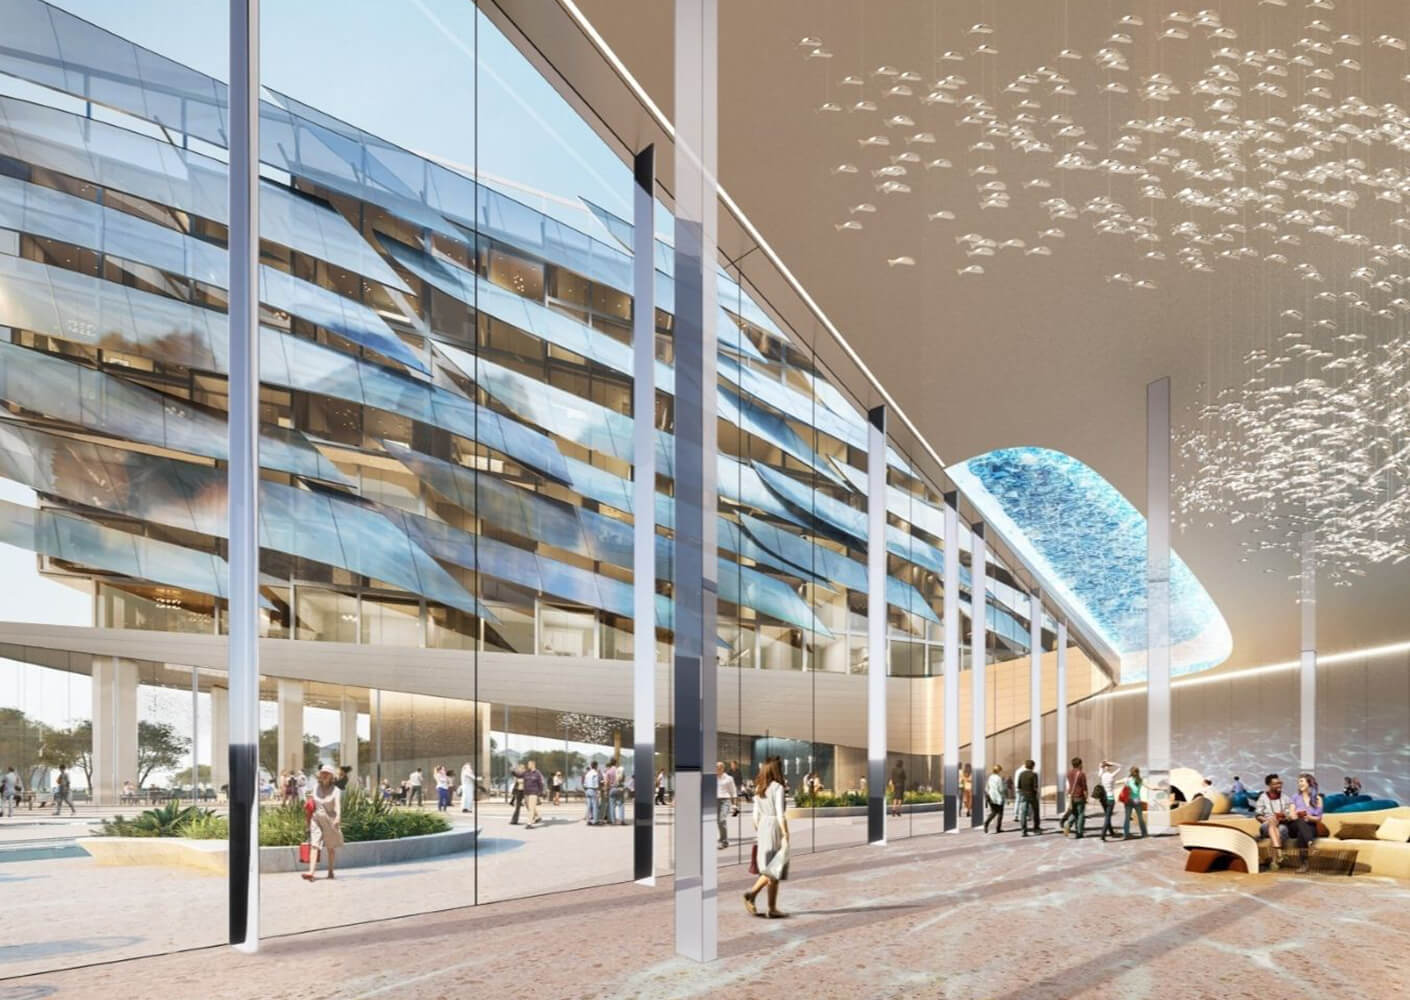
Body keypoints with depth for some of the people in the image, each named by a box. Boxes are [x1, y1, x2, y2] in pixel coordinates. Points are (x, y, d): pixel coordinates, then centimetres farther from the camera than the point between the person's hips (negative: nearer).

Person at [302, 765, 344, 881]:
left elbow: (338, 804, -24)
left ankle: (330, 871, 28)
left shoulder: (335, 790, -8)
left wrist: (338, 817, -42)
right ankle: (311, 872, -24)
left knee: (330, 847, 12)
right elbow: (313, 803, 16)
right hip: (316, 819, 2)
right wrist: (309, 819, 20)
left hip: (329, 819, -2)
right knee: (314, 845, -13)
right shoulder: (316, 788, 6)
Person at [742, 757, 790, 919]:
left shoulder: (758, 789, 10)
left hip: (763, 827, 7)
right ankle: (751, 893, -20)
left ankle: (772, 908, 10)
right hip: (775, 828, -7)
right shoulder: (778, 788, -10)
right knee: (775, 870, -3)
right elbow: (780, 814, -15)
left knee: (770, 870, 11)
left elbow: (756, 815, 13)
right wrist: (786, 835, -13)